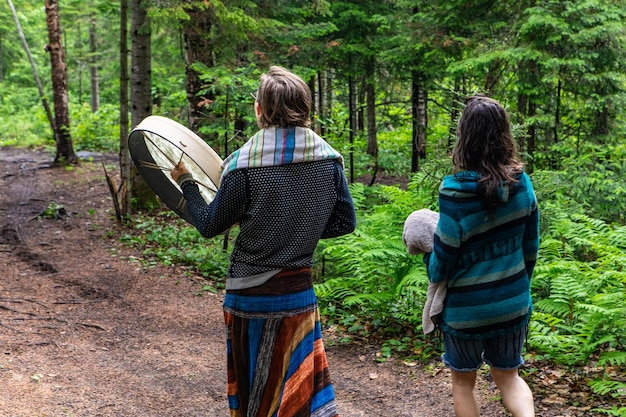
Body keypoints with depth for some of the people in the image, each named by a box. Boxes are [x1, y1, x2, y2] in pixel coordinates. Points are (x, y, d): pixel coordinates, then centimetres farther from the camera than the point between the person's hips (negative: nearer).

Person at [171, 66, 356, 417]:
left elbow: (210, 226, -6)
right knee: (303, 388, 13)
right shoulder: (328, 159, -5)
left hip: (250, 294, -3)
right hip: (300, 292, 3)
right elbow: (345, 222, 2)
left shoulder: (244, 166, -16)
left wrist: (185, 183, 9)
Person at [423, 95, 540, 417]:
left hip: (466, 308, -4)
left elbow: (442, 260, -16)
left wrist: (429, 260, 7)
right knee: (507, 375, 22)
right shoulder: (521, 183, -8)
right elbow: (531, 246, 3)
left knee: (463, 380, 18)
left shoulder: (457, 192, -22)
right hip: (514, 303, 4)